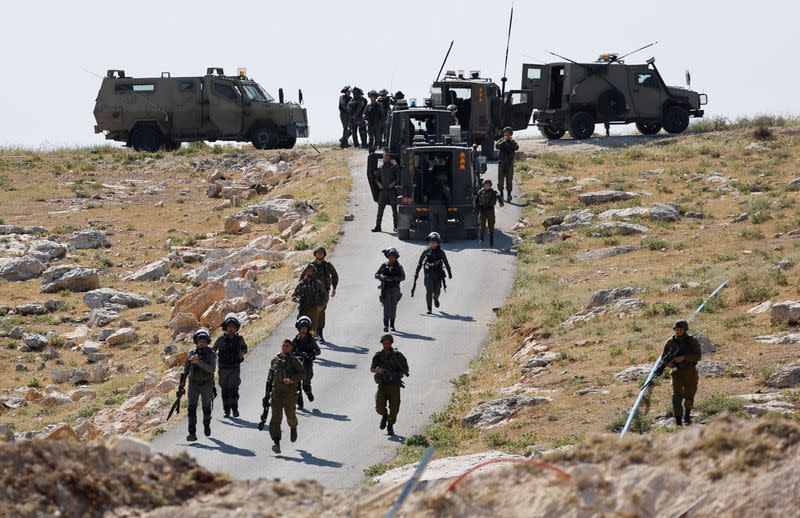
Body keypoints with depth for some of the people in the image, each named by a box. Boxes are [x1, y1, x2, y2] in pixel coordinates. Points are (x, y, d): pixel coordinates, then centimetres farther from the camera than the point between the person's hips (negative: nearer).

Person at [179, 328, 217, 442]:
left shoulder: (211, 354, -8)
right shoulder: (192, 353, 1)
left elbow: (211, 369, -23)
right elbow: (186, 369, 4)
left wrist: (199, 362, -35)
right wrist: (181, 384, -1)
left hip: (207, 384, -1)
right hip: (193, 384, 1)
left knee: (206, 408, 15)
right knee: (192, 408, -12)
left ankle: (207, 425, 44)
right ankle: (192, 434, -17)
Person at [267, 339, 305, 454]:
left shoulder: (294, 360, 0)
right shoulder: (275, 360, 11)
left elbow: (301, 374, -8)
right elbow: (270, 376, 21)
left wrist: (292, 379, -25)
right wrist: (268, 390, 21)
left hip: (290, 391, -2)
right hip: (277, 391, 2)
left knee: (290, 415, 10)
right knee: (276, 416, -11)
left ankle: (293, 427, 48)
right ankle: (276, 443, -16)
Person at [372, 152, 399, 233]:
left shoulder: (394, 167, 1)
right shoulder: (381, 167, 12)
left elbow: (399, 177, -4)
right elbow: (377, 177, 16)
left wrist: (393, 183, -17)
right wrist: (379, 183, -3)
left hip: (392, 190, -3)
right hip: (383, 190, 3)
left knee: (394, 209, 1)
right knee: (380, 208, -3)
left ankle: (395, 226, 7)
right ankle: (378, 226, -3)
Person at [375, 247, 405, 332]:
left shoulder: (399, 267, 2)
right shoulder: (384, 266, 4)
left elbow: (403, 277, -10)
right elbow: (376, 275, 3)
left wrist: (393, 278, -22)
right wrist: (384, 278, -16)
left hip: (395, 289, 1)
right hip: (385, 289, -1)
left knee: (393, 308, 8)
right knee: (386, 306, -14)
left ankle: (392, 325, 23)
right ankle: (386, 325, -20)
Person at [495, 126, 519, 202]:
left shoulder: (512, 142, 6)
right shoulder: (501, 141, 5)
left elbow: (517, 148, -13)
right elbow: (497, 146, -14)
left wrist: (511, 141, -19)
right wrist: (504, 141, -18)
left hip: (510, 164, -1)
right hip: (502, 164, 1)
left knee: (509, 179, -3)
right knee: (500, 179, 4)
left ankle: (509, 194, 0)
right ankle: (501, 194, 13)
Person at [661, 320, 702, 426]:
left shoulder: (692, 341, -5)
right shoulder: (671, 342, 1)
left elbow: (698, 356, -15)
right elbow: (664, 356, 10)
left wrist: (683, 357, -27)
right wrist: (667, 363, -13)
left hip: (690, 372, 0)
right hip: (677, 372, 0)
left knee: (689, 397, 16)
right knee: (676, 396, -17)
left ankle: (687, 415, 44)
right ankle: (678, 422, -21)